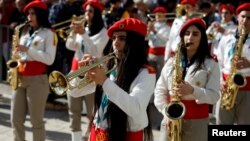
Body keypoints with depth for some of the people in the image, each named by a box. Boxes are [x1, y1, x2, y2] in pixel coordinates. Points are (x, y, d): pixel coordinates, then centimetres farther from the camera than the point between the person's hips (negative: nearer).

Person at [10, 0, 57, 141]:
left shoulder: (48, 33, -2)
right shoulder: (25, 32, 18)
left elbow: (49, 59, -11)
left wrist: (28, 50, -17)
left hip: (37, 80, -6)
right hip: (20, 79, 7)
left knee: (36, 121, -3)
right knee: (16, 120, 7)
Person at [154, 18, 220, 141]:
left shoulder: (211, 65, 1)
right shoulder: (171, 62, 11)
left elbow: (214, 96, -7)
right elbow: (160, 91, 9)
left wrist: (192, 90, -23)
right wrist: (166, 111, -7)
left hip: (198, 122, -3)